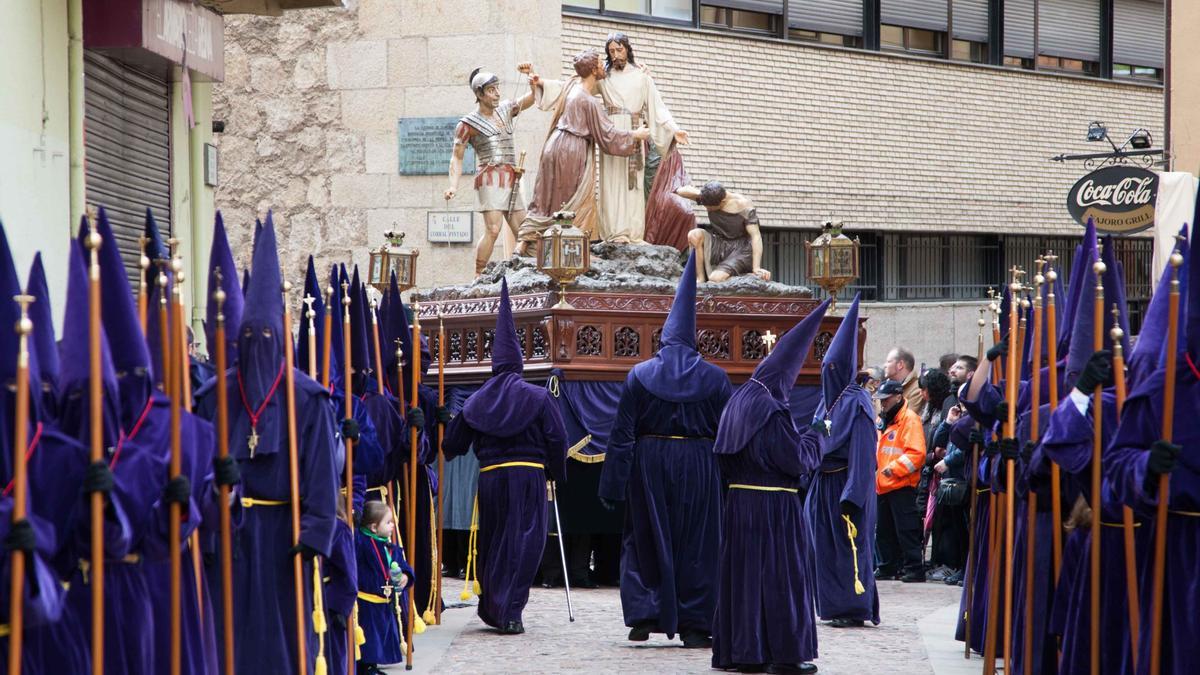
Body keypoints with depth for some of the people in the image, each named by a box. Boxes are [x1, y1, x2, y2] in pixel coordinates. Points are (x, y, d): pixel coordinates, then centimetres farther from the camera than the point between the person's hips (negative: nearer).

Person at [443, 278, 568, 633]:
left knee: (491, 543, 16)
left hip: (489, 475, 3)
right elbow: (557, 440, -5)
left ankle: (490, 607, 25)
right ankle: (510, 611, -10)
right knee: (523, 543, -1)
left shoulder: (477, 401, 7)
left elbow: (452, 444, 12)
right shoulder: (538, 398, -3)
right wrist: (557, 472, 10)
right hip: (528, 473, -3)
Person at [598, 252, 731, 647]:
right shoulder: (714, 378, -1)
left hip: (649, 467, 0)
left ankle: (643, 616, 2)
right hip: (699, 467, 0)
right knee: (696, 546, 7)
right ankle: (694, 625, 6)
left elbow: (622, 435, -4)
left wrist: (614, 485, -2)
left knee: (645, 541, 10)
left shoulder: (639, 376, -3)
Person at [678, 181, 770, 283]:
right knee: (694, 235, -23)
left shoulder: (744, 206, -20)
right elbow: (681, 191, -4)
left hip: (740, 251, -5)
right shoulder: (709, 199, -7)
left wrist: (756, 269, -31)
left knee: (716, 278, -27)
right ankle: (700, 279, -14)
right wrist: (700, 194, -25)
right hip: (719, 247, 5)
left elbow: (756, 236, -22)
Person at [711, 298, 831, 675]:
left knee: (743, 573, 11)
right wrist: (814, 437, 1)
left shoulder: (738, 403, 7)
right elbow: (797, 460, -17)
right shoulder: (772, 411, -18)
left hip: (739, 500, 8)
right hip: (774, 506, -8)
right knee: (779, 575, -1)